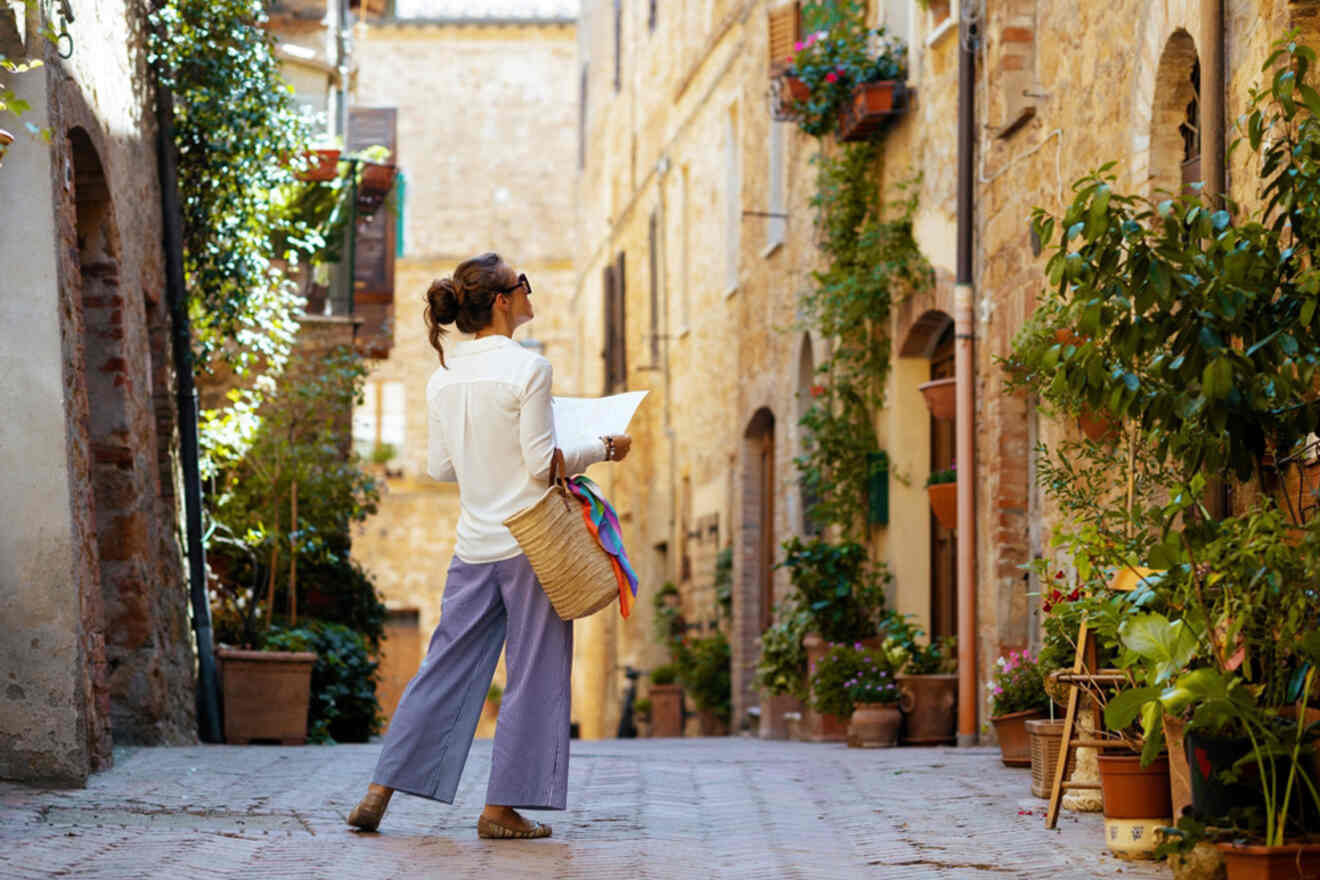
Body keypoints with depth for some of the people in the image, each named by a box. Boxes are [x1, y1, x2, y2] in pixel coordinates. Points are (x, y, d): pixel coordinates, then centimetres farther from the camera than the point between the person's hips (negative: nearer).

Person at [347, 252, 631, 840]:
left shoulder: (443, 377, 6)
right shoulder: (528, 368, -13)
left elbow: (439, 467, 11)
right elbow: (543, 465, -14)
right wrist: (601, 450, 1)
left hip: (474, 546, 6)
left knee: (446, 668, 12)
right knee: (533, 673, 4)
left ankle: (379, 793, 9)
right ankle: (502, 808, 5)